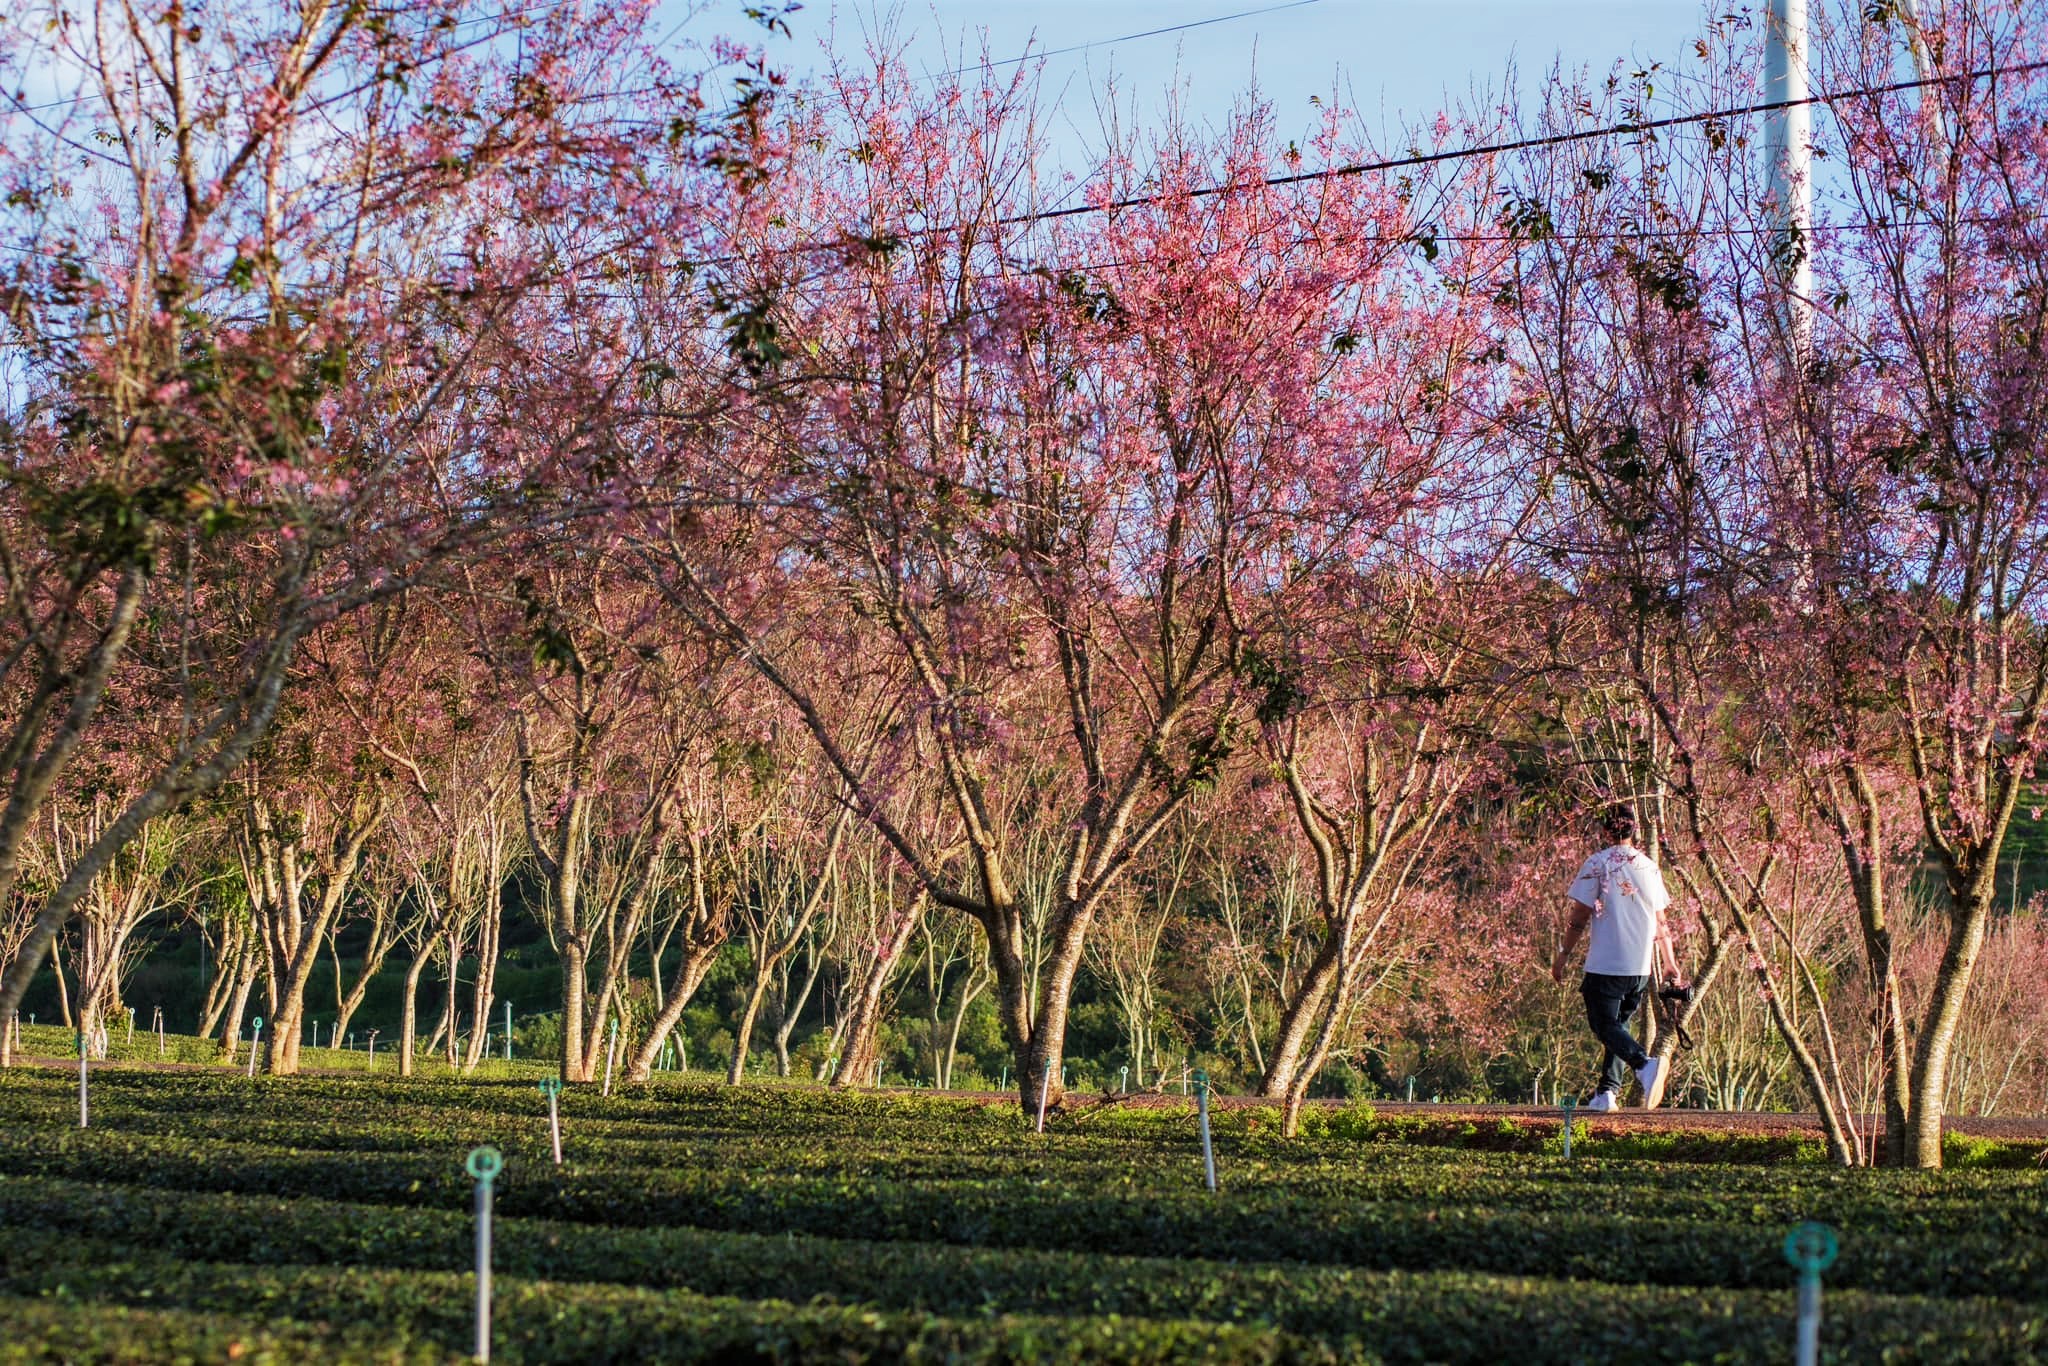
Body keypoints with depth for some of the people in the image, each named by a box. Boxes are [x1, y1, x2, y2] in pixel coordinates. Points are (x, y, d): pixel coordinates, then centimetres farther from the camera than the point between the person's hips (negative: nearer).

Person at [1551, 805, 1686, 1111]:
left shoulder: (1598, 864, -4)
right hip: (1641, 966, 5)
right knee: (1619, 1023, 17)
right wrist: (1670, 964, 23)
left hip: (1605, 963, -5)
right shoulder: (1650, 867, 11)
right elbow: (1660, 923, 15)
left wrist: (1563, 956, 0)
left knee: (1605, 1026, -4)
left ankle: (1644, 1064, -31)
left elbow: (1580, 917, -7)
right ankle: (1607, 1092, 10)